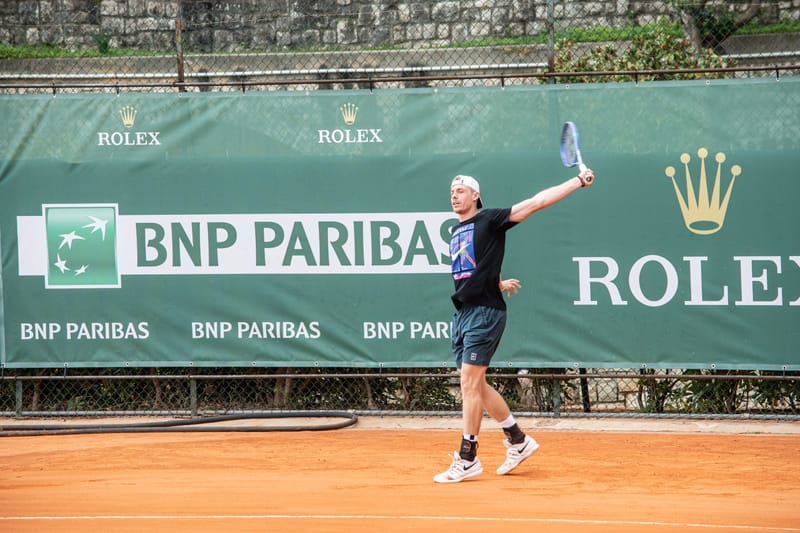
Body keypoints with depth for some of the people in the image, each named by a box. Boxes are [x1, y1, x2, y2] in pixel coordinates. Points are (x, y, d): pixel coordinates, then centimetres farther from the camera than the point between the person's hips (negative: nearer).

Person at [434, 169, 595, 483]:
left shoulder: (490, 220, -5)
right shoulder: (456, 232, 18)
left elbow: (537, 201, -7)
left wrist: (579, 181, -9)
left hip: (485, 312, -8)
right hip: (462, 313, 8)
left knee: (470, 384, -10)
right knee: (477, 387, 11)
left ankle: (467, 459, -6)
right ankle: (518, 441, 25)